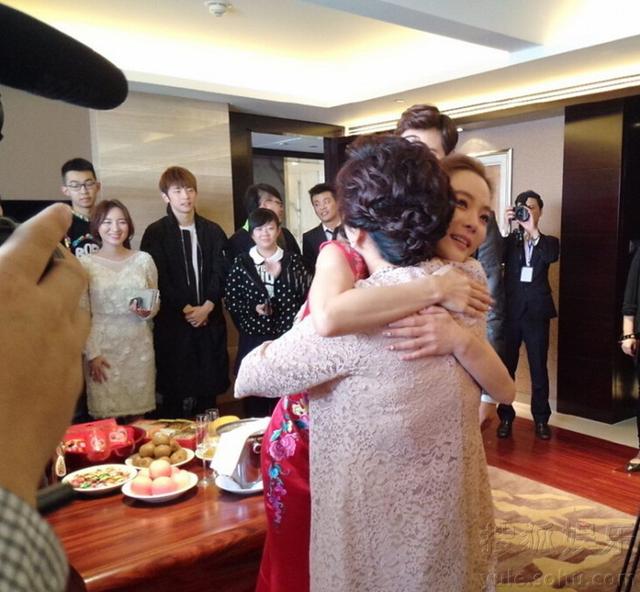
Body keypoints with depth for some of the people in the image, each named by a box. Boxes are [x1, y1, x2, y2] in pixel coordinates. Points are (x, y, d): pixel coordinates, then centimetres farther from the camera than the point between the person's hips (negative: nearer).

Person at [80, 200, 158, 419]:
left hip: (139, 346, 2)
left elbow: (156, 302, 12)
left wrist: (147, 311, -10)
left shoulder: (144, 259, 4)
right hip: (103, 347, -2)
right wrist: (92, 353, -6)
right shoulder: (85, 264, -2)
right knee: (106, 417, 1)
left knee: (139, 414, 6)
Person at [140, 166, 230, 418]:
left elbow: (221, 273, 3)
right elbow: (158, 279, -6)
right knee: (175, 391, 0)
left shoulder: (213, 231, 9)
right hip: (173, 321, -3)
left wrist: (206, 306, -10)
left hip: (210, 319, 3)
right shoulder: (155, 233, 0)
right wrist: (186, 309, -11)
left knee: (209, 386, 7)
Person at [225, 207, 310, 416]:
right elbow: (230, 300, 2)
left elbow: (306, 296, 4)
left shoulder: (293, 261, 6)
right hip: (254, 340, 0)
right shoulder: (241, 263, 3)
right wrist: (253, 309, -11)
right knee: (255, 398, 3)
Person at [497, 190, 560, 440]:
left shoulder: (548, 241, 8)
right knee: (506, 367, 3)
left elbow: (552, 257, -15)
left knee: (539, 369, 4)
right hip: (511, 311, 0)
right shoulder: (508, 240, 9)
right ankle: (506, 417, 13)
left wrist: (533, 230, -23)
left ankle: (541, 419, 15)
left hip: (537, 311, 0)